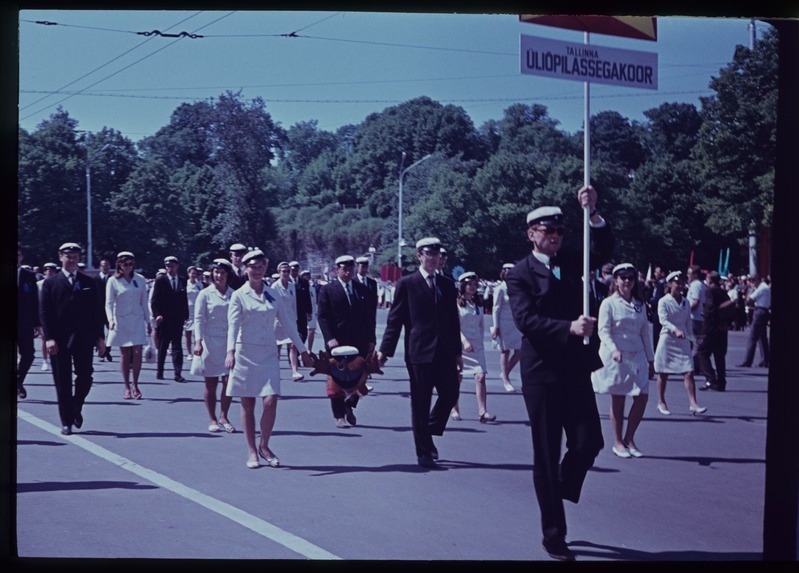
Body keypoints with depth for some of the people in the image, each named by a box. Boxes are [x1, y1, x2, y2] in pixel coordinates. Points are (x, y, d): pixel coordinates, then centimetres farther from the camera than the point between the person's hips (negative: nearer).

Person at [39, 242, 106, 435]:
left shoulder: (89, 283, 10)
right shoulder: (50, 283, 4)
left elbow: (97, 311, 9)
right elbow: (44, 312, -1)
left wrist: (100, 337, 2)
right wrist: (48, 338, -11)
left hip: (84, 339, 2)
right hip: (59, 341, -1)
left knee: (85, 377, -1)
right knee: (63, 383, 1)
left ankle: (76, 408, 25)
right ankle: (67, 422, 8)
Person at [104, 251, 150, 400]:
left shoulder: (140, 280, 4)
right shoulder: (113, 281, -3)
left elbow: (144, 302, 10)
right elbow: (109, 303, -8)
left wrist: (148, 321, 10)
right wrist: (110, 319, -23)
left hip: (137, 320, 1)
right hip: (120, 321, -1)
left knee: (137, 353, -6)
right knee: (125, 355, 4)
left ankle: (135, 385, 8)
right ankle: (127, 387, 12)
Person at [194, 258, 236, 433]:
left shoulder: (234, 295, 8)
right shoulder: (205, 294, 0)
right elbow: (198, 319, -3)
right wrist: (198, 341, -14)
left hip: (229, 343, 2)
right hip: (210, 342, -2)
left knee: (229, 381, -3)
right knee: (211, 384, 3)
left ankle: (223, 417, 12)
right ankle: (212, 420, 13)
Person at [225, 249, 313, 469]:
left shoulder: (274, 294, 9)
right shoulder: (239, 296, -1)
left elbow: (288, 323, 13)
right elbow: (233, 325, -12)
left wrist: (303, 350, 12)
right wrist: (230, 351, -28)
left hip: (269, 354, 2)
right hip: (245, 353, -2)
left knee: (270, 401, -10)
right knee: (247, 405, 2)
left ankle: (264, 446, 9)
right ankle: (251, 451, 12)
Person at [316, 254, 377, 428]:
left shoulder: (362, 290, 10)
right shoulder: (327, 290, 0)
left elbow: (369, 317, 12)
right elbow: (323, 317, -5)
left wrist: (371, 340, 4)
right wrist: (330, 339, -16)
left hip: (360, 342, 3)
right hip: (337, 342, -3)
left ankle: (349, 406, 26)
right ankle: (339, 415, 11)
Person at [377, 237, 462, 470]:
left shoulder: (447, 284, 12)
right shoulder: (407, 284, -1)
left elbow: (454, 320, 14)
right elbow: (395, 319, -3)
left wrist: (457, 352, 13)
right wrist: (385, 350, -8)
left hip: (445, 352, 4)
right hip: (419, 352, -4)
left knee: (450, 395, 2)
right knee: (420, 403, 1)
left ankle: (429, 433, 26)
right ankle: (424, 452, 10)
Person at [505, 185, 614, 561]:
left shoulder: (570, 262, 11)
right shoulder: (519, 274, -5)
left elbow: (604, 250, -5)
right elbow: (526, 321, -18)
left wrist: (592, 213, -18)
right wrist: (569, 327, -30)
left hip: (576, 369, 4)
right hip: (542, 373, -4)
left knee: (589, 442, -1)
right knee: (546, 454, 2)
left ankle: (562, 489, 31)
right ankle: (553, 533, 12)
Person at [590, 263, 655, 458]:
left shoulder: (639, 305, 12)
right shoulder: (609, 303, -3)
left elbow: (645, 332, 15)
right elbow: (603, 330, -11)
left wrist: (651, 360, 13)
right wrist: (614, 349, -28)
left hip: (637, 356, 5)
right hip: (616, 357, -5)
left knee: (642, 397, -2)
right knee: (618, 399, 1)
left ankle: (629, 439, 13)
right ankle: (618, 442, 12)